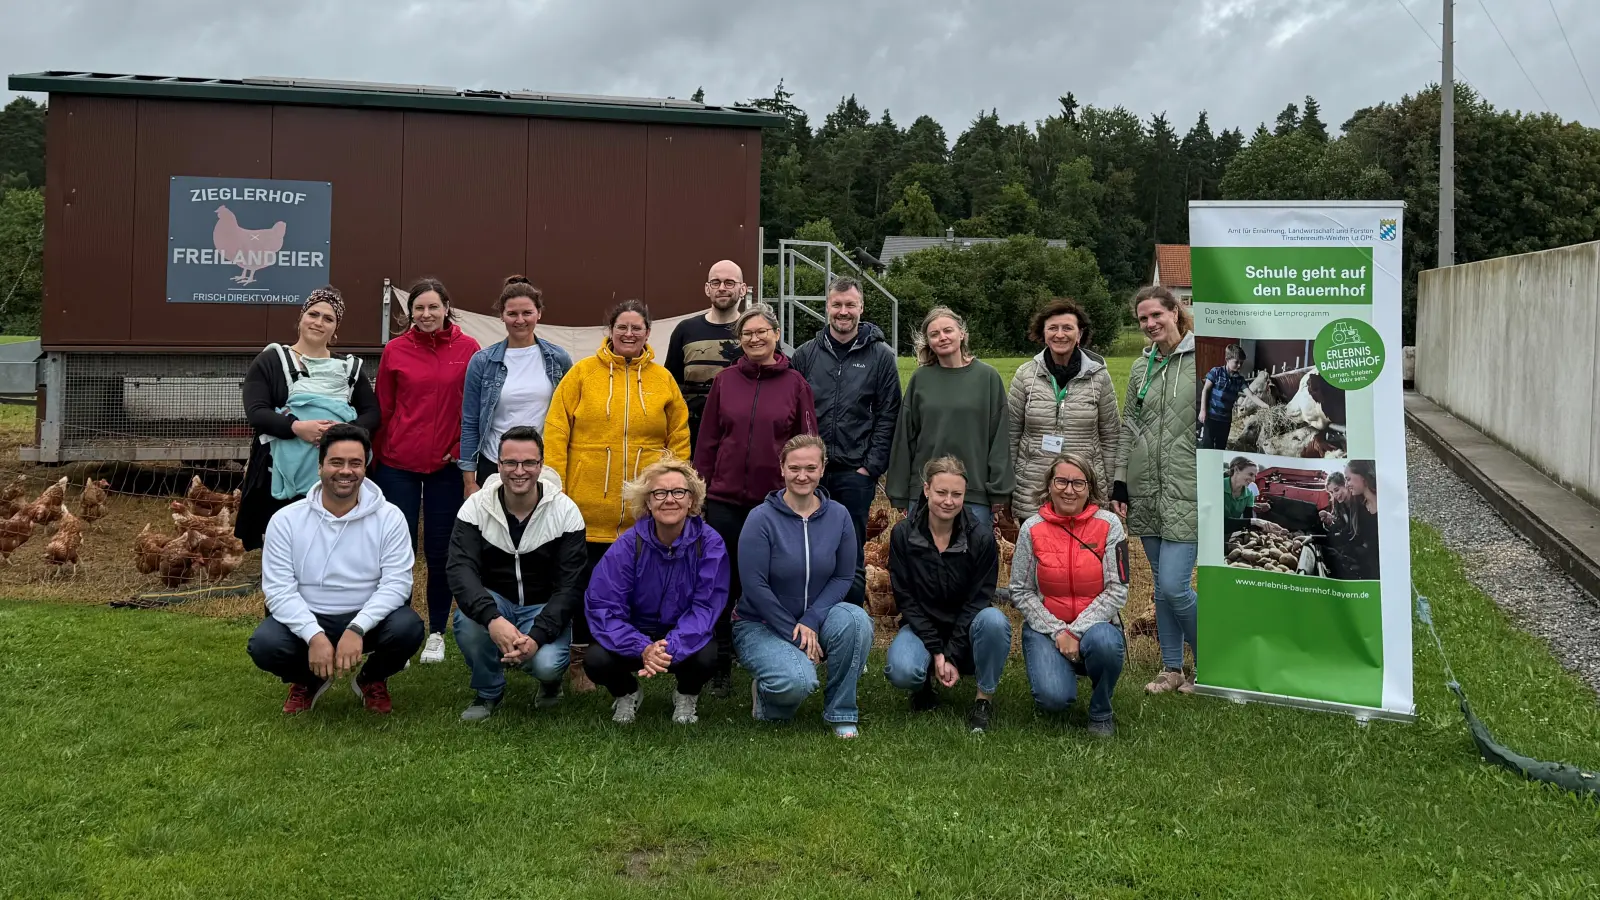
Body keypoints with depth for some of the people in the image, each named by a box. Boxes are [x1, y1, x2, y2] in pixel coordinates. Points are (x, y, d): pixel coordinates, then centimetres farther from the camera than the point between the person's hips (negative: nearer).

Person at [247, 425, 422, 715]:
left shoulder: (389, 517, -7)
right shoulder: (286, 520, -5)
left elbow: (396, 582, -13)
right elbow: (279, 589, -10)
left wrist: (356, 629, -28)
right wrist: (314, 636, -26)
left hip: (367, 618, 0)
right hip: (306, 619, 0)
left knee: (408, 628, -30)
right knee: (264, 644, -29)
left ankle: (372, 680, 8)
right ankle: (307, 680, 10)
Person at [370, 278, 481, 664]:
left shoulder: (468, 349, -2)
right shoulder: (395, 350, -1)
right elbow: (382, 409, 5)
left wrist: (461, 451, -2)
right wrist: (377, 459, 6)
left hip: (447, 465, 0)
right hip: (398, 465, 0)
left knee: (440, 552, 7)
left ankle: (437, 633, 22)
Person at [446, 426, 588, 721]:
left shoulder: (565, 511, -13)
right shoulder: (476, 507, -11)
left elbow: (570, 586, -15)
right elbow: (461, 570, -24)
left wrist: (537, 636, -31)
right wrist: (493, 619, -42)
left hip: (545, 609, -1)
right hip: (494, 602, 2)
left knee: (546, 664, -31)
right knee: (466, 618, -32)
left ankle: (551, 678, 11)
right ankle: (488, 691, -3)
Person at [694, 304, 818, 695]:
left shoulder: (795, 384, 1)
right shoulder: (726, 381, 4)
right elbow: (707, 440, 6)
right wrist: (700, 489, 4)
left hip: (776, 502, -1)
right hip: (726, 500, 1)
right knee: (724, 585, 6)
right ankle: (720, 667, 17)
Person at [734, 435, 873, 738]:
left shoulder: (838, 516, -3)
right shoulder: (762, 518, -15)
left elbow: (843, 577, -1)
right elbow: (755, 585, -16)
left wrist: (811, 621, -17)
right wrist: (794, 635, -17)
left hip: (816, 615, 4)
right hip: (761, 624, -4)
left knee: (857, 620, -29)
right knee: (798, 681, -32)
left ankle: (841, 713, -10)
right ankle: (765, 693, 7)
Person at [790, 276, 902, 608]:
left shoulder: (880, 356, 2)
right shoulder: (806, 354, 7)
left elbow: (888, 416, -1)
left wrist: (872, 466, -7)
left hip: (856, 472, -2)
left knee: (852, 554, 5)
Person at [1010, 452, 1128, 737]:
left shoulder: (1108, 524, -5)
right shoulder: (1032, 528, -3)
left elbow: (1117, 590, -8)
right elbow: (1021, 592, -1)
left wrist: (1076, 631, -16)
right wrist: (1057, 632, -13)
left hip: (1094, 624, 0)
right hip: (1046, 626, 0)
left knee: (1104, 642, -37)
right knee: (1053, 698, -26)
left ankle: (1100, 712, -7)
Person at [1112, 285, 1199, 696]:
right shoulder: (1141, 367, 12)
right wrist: (1119, 483, 12)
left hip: (1187, 493, -6)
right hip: (1147, 492, 6)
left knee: (1174, 586, -10)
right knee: (1161, 585, 11)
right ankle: (1172, 669, 22)